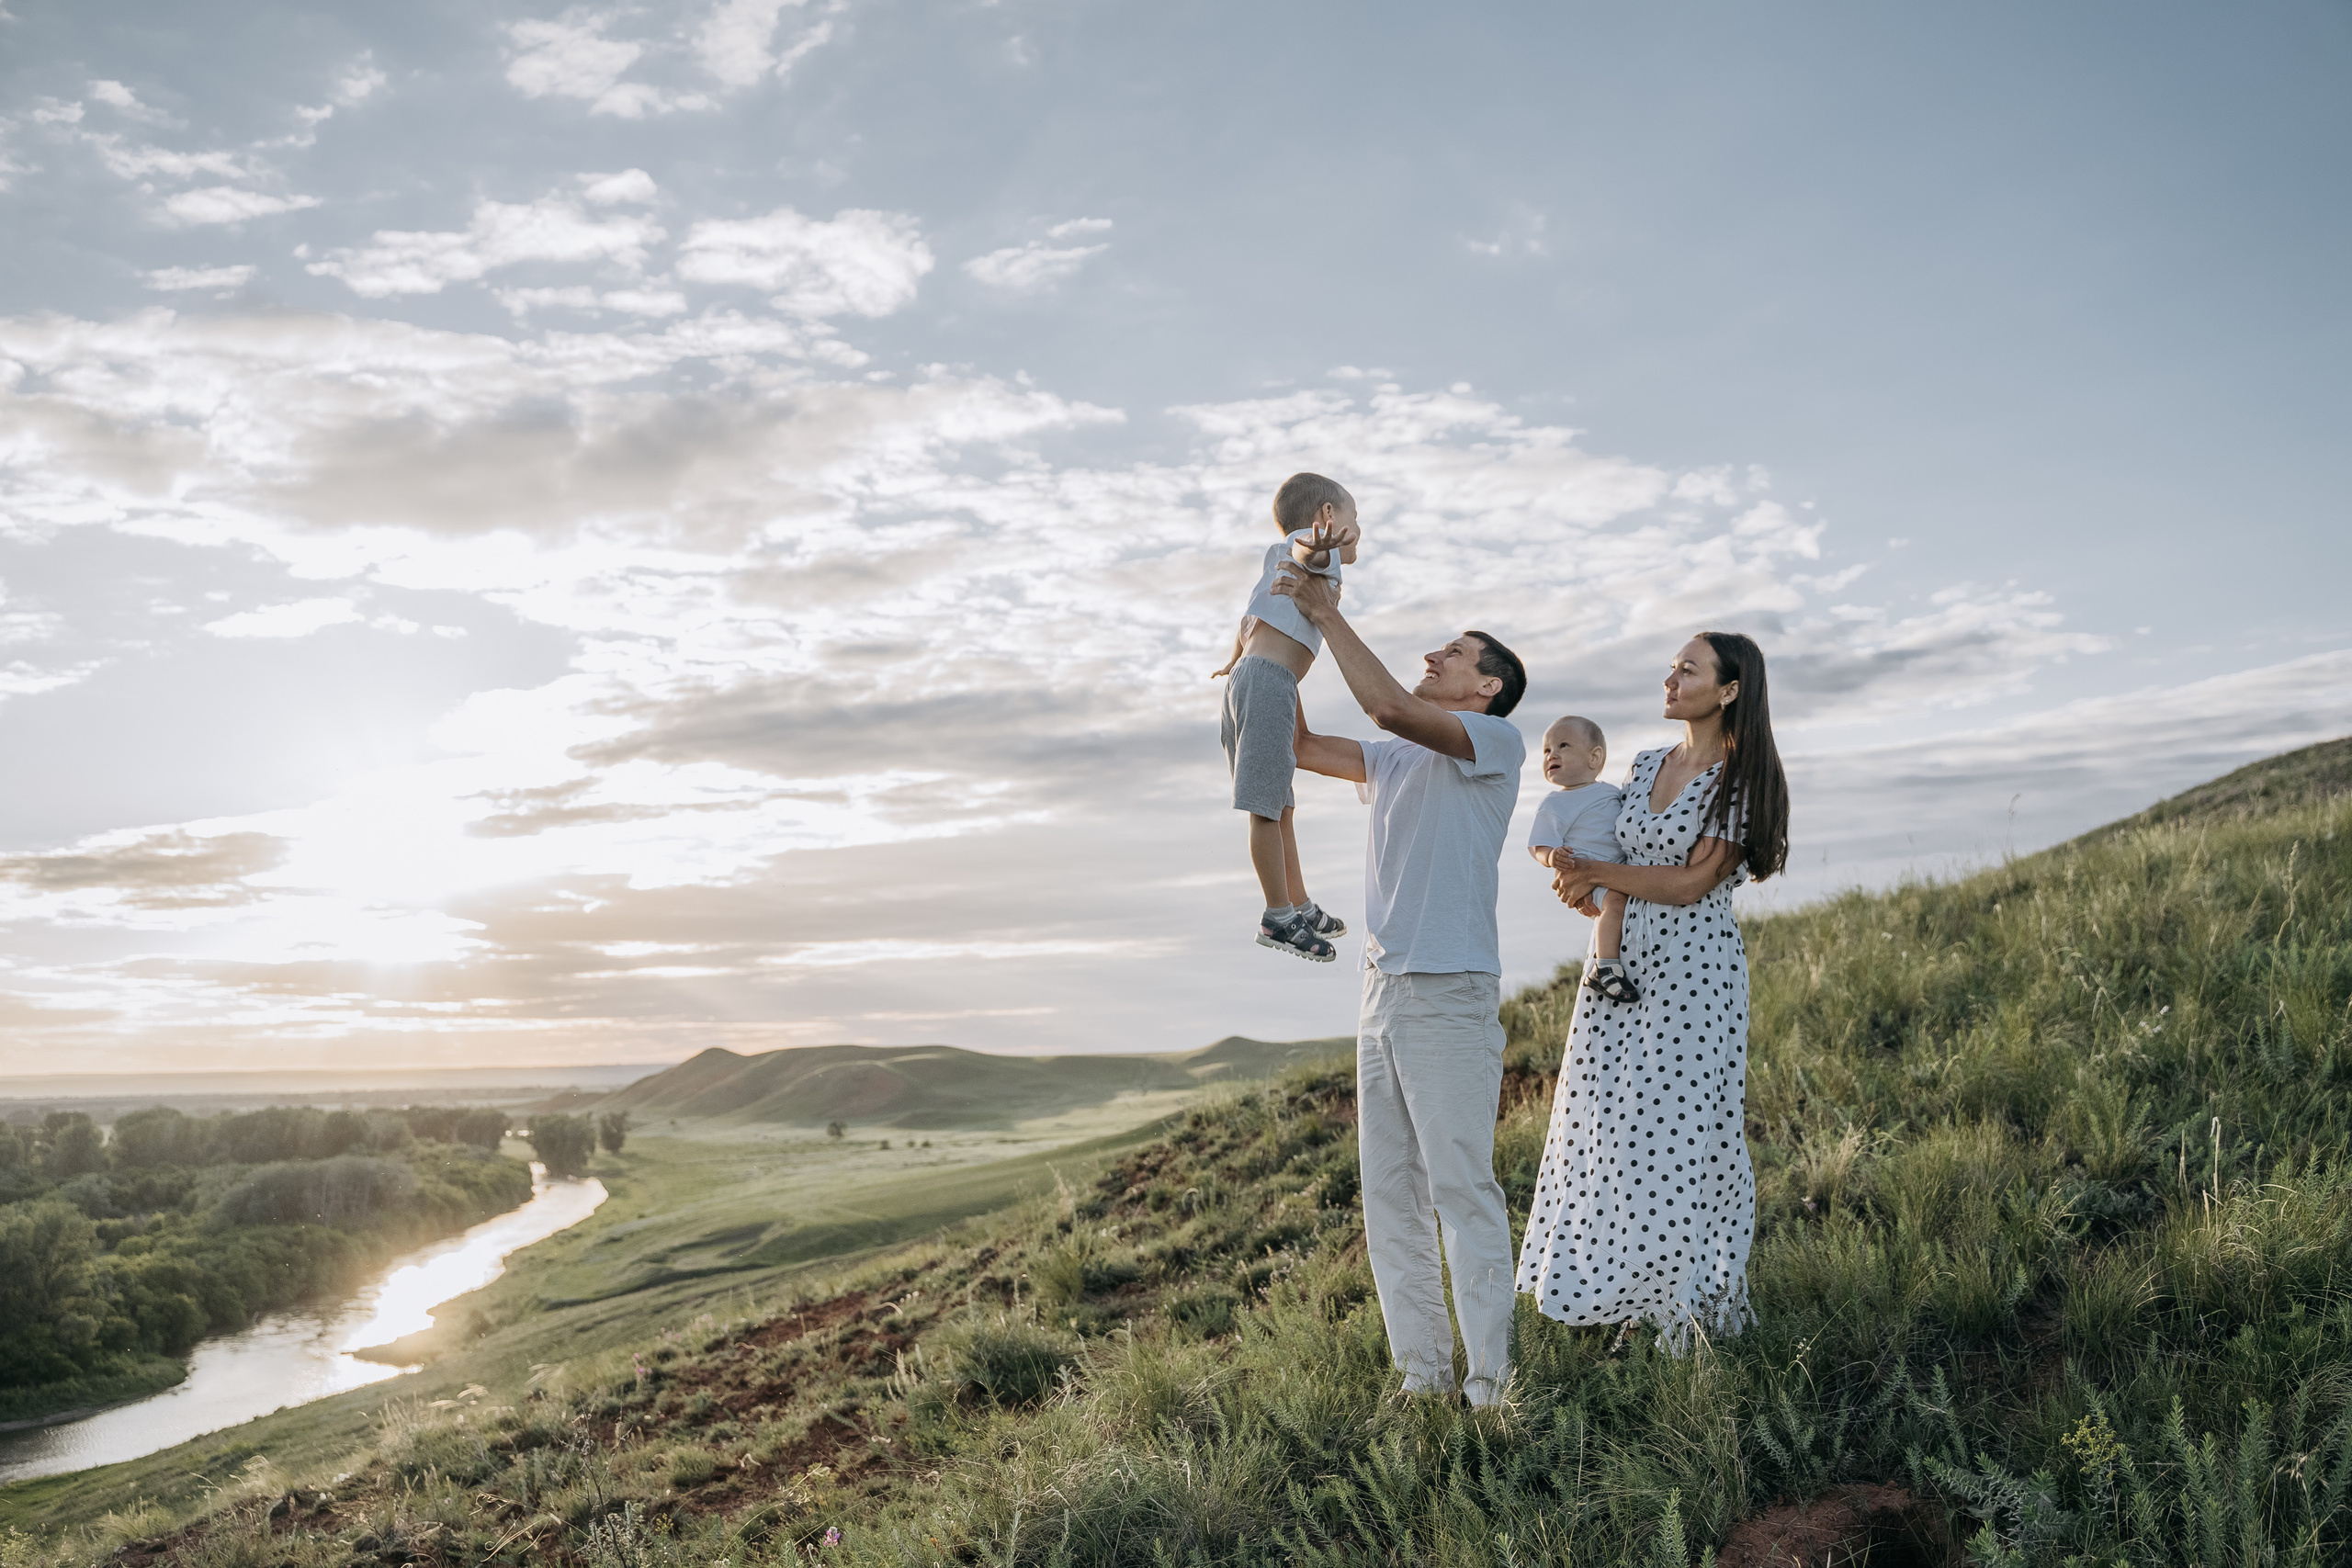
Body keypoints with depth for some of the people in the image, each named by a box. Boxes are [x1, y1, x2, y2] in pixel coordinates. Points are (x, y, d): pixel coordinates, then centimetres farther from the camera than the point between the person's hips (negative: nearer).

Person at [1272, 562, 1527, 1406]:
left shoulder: (1497, 742, -3)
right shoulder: (1398, 759, 20)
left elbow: (1388, 705, -17)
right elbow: (1303, 747, 20)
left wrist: (1329, 615, -10)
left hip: (1449, 997, -8)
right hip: (1382, 997, 8)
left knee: (1462, 1191, -7)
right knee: (1390, 1196, 7)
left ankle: (1488, 1381, 0)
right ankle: (1421, 1374, 14)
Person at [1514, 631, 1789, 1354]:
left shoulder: (1741, 779, -7)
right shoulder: (1647, 765, 12)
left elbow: (1692, 882, -13)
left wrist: (1595, 873, -10)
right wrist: (1582, 883, -2)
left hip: (1693, 972, -6)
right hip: (1622, 965, 6)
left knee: (1682, 1131, -2)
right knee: (1609, 1126, 7)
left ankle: (1685, 1303, 12)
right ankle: (1631, 1295, 19)